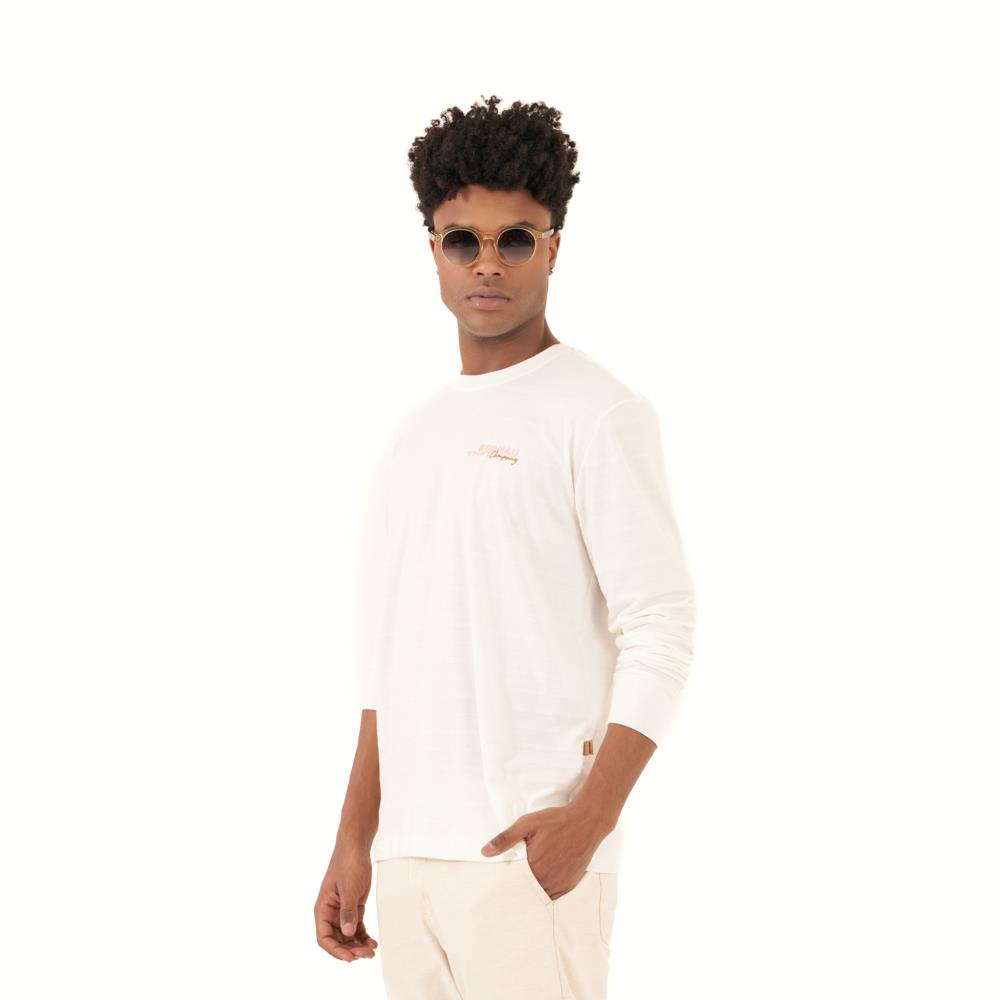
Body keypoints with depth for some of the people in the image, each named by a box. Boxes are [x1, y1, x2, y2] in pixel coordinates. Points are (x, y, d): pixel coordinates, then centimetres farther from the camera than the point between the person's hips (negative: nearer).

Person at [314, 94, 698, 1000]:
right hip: (410, 856, 6)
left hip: (529, 854, -6)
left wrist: (589, 820, -20)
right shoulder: (417, 432, 17)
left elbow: (660, 632, -10)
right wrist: (355, 840, 15)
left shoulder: (597, 415, -4)